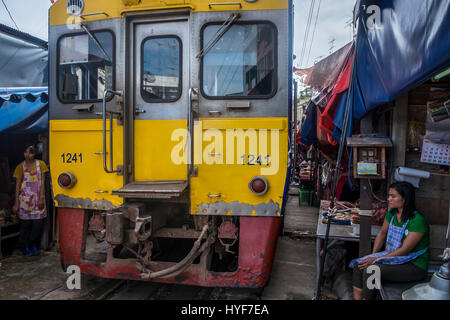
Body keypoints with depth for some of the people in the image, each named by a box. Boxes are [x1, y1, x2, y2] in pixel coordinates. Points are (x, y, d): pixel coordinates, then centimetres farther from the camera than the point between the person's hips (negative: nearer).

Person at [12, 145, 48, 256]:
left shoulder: (40, 164, 1)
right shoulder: (20, 167, 1)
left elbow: (42, 182, 0)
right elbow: (17, 185, 2)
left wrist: (41, 199, -6)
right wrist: (16, 203, -2)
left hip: (37, 198, 0)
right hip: (25, 198, 0)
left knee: (38, 223, -1)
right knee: (25, 223, 3)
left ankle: (32, 245, 19)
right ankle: (25, 247, 19)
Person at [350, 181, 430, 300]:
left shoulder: (418, 221, -22)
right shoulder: (392, 213, 2)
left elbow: (404, 250, -22)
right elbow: (382, 233, 14)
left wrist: (376, 259, -21)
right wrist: (373, 255, 3)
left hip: (415, 266, -7)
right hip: (393, 256, 7)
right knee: (359, 265, -13)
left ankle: (366, 298, -9)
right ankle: (357, 298, -7)